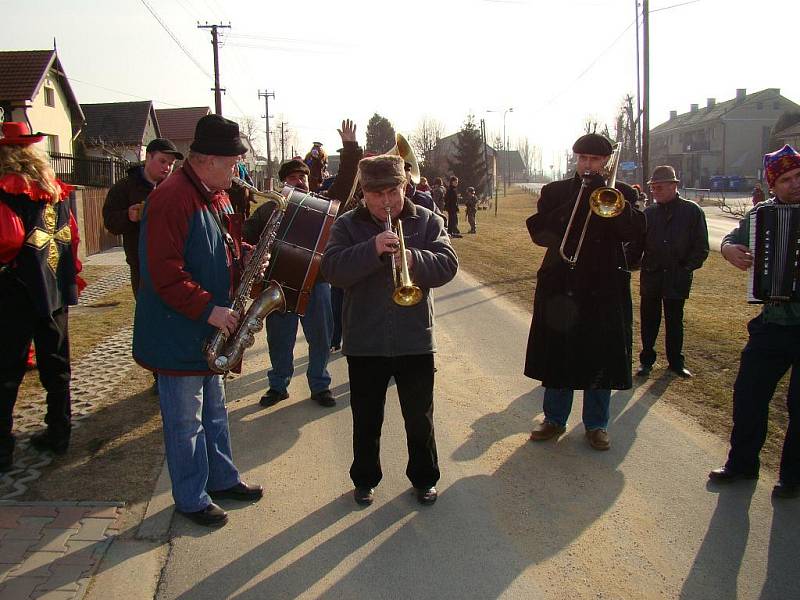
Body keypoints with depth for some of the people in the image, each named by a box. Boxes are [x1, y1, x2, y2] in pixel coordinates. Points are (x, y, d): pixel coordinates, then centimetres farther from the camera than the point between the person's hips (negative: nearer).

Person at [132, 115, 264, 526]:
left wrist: (246, 259, 0)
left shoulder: (218, 196, 10)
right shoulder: (170, 199, -21)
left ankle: (222, 479, 37)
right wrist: (208, 309, -25)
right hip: (179, 333, -9)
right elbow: (164, 272, -26)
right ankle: (191, 499, 21)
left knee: (214, 412, 21)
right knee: (185, 422, 6)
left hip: (211, 330, 9)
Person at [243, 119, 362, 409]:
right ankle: (278, 385, 26)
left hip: (316, 280, 1)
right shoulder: (267, 210, 7)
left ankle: (320, 385, 24)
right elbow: (247, 240, 5)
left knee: (321, 337, 8)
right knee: (279, 339, 9)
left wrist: (350, 148, -9)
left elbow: (344, 184, -1)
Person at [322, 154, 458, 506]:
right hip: (364, 342, 0)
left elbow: (448, 266, -9)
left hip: (415, 340, 0)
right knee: (366, 420, 15)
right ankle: (365, 479, 34)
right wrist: (372, 249, -28)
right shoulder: (348, 225, -1)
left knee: (420, 418, 13)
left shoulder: (428, 222, 0)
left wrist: (413, 259, -28)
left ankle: (424, 479, 33)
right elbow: (332, 270, -15)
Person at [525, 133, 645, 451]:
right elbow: (538, 232, -6)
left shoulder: (621, 194, 6)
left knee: (601, 359, 5)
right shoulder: (555, 192, 7)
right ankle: (554, 419, 23)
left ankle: (596, 424, 20)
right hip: (561, 285, 1)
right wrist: (576, 203, -15)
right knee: (557, 354, 7)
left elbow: (634, 233, -10)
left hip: (605, 288, 0)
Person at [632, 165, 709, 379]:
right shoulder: (648, 213, 5)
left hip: (677, 279, -2)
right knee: (648, 321, 8)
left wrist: (686, 269, -8)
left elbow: (701, 248, -1)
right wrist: (631, 262, -11)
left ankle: (676, 362, 24)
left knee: (675, 322, 10)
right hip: (650, 277, 2)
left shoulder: (693, 211, -2)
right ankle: (647, 360, 22)